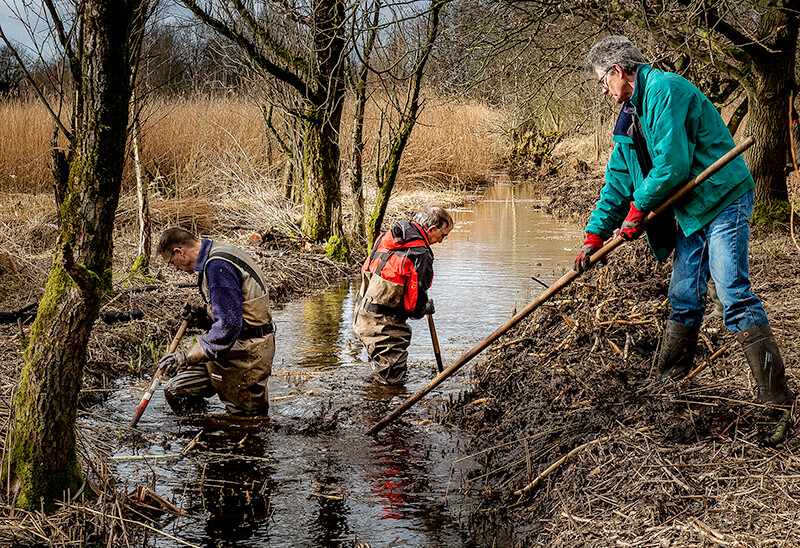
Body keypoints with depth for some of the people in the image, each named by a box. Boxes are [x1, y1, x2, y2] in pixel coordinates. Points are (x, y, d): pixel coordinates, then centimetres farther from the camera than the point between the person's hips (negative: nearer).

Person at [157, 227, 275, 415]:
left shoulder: (218, 266, -22)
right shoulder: (216, 255, 10)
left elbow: (229, 326, -28)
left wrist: (187, 357, -25)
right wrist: (202, 314, 2)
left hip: (244, 354, -10)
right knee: (175, 391, 7)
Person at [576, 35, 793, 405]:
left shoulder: (665, 90, -16)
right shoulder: (632, 114, 15)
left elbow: (673, 163, -23)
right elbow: (618, 181, 19)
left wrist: (638, 208, -10)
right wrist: (595, 235, 13)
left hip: (723, 201, -9)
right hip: (690, 211, 9)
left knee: (734, 296, -15)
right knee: (684, 298, 12)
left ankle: (775, 393, -14)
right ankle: (669, 377, 23)